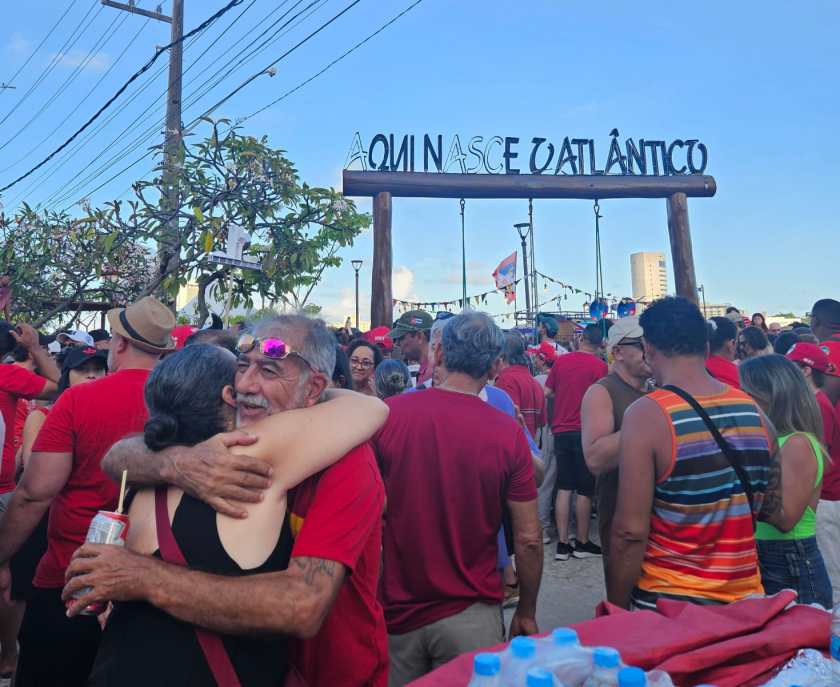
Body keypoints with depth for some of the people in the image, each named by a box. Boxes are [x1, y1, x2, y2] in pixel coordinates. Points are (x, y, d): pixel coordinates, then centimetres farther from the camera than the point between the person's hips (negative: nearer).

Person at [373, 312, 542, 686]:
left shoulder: (387, 414, -11)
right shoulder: (508, 433, -13)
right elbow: (528, 540, -7)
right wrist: (526, 612, 8)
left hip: (395, 612, 2)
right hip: (470, 616, -1)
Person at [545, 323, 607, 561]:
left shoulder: (560, 360, 2)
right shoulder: (600, 365, -8)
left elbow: (547, 393, 6)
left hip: (561, 431, 4)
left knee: (564, 488, 8)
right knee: (585, 490, 7)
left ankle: (562, 544, 10)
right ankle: (582, 543, 17)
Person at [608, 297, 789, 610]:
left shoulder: (646, 415, -19)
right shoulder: (753, 410, -3)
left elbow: (630, 532, -20)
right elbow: (782, 516, 6)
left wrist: (616, 612, -9)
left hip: (667, 607, -4)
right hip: (746, 599, 5)